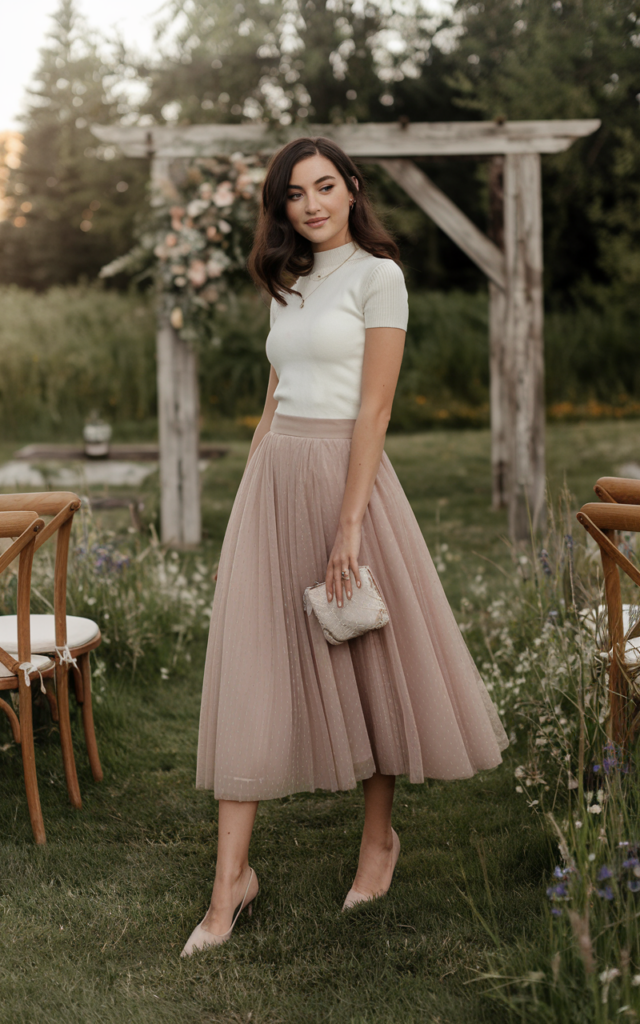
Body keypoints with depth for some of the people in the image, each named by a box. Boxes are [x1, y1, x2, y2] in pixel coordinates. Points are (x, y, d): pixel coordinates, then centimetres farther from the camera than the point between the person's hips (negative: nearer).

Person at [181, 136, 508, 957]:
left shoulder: (377, 275, -4)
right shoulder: (287, 285, 16)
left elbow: (374, 407, -12)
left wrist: (349, 522, -18)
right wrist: (254, 493, 13)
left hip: (343, 470, -6)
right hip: (272, 478, 6)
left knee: (366, 658, 6)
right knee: (250, 671, -1)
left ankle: (380, 837, 26)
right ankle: (231, 877, 1)